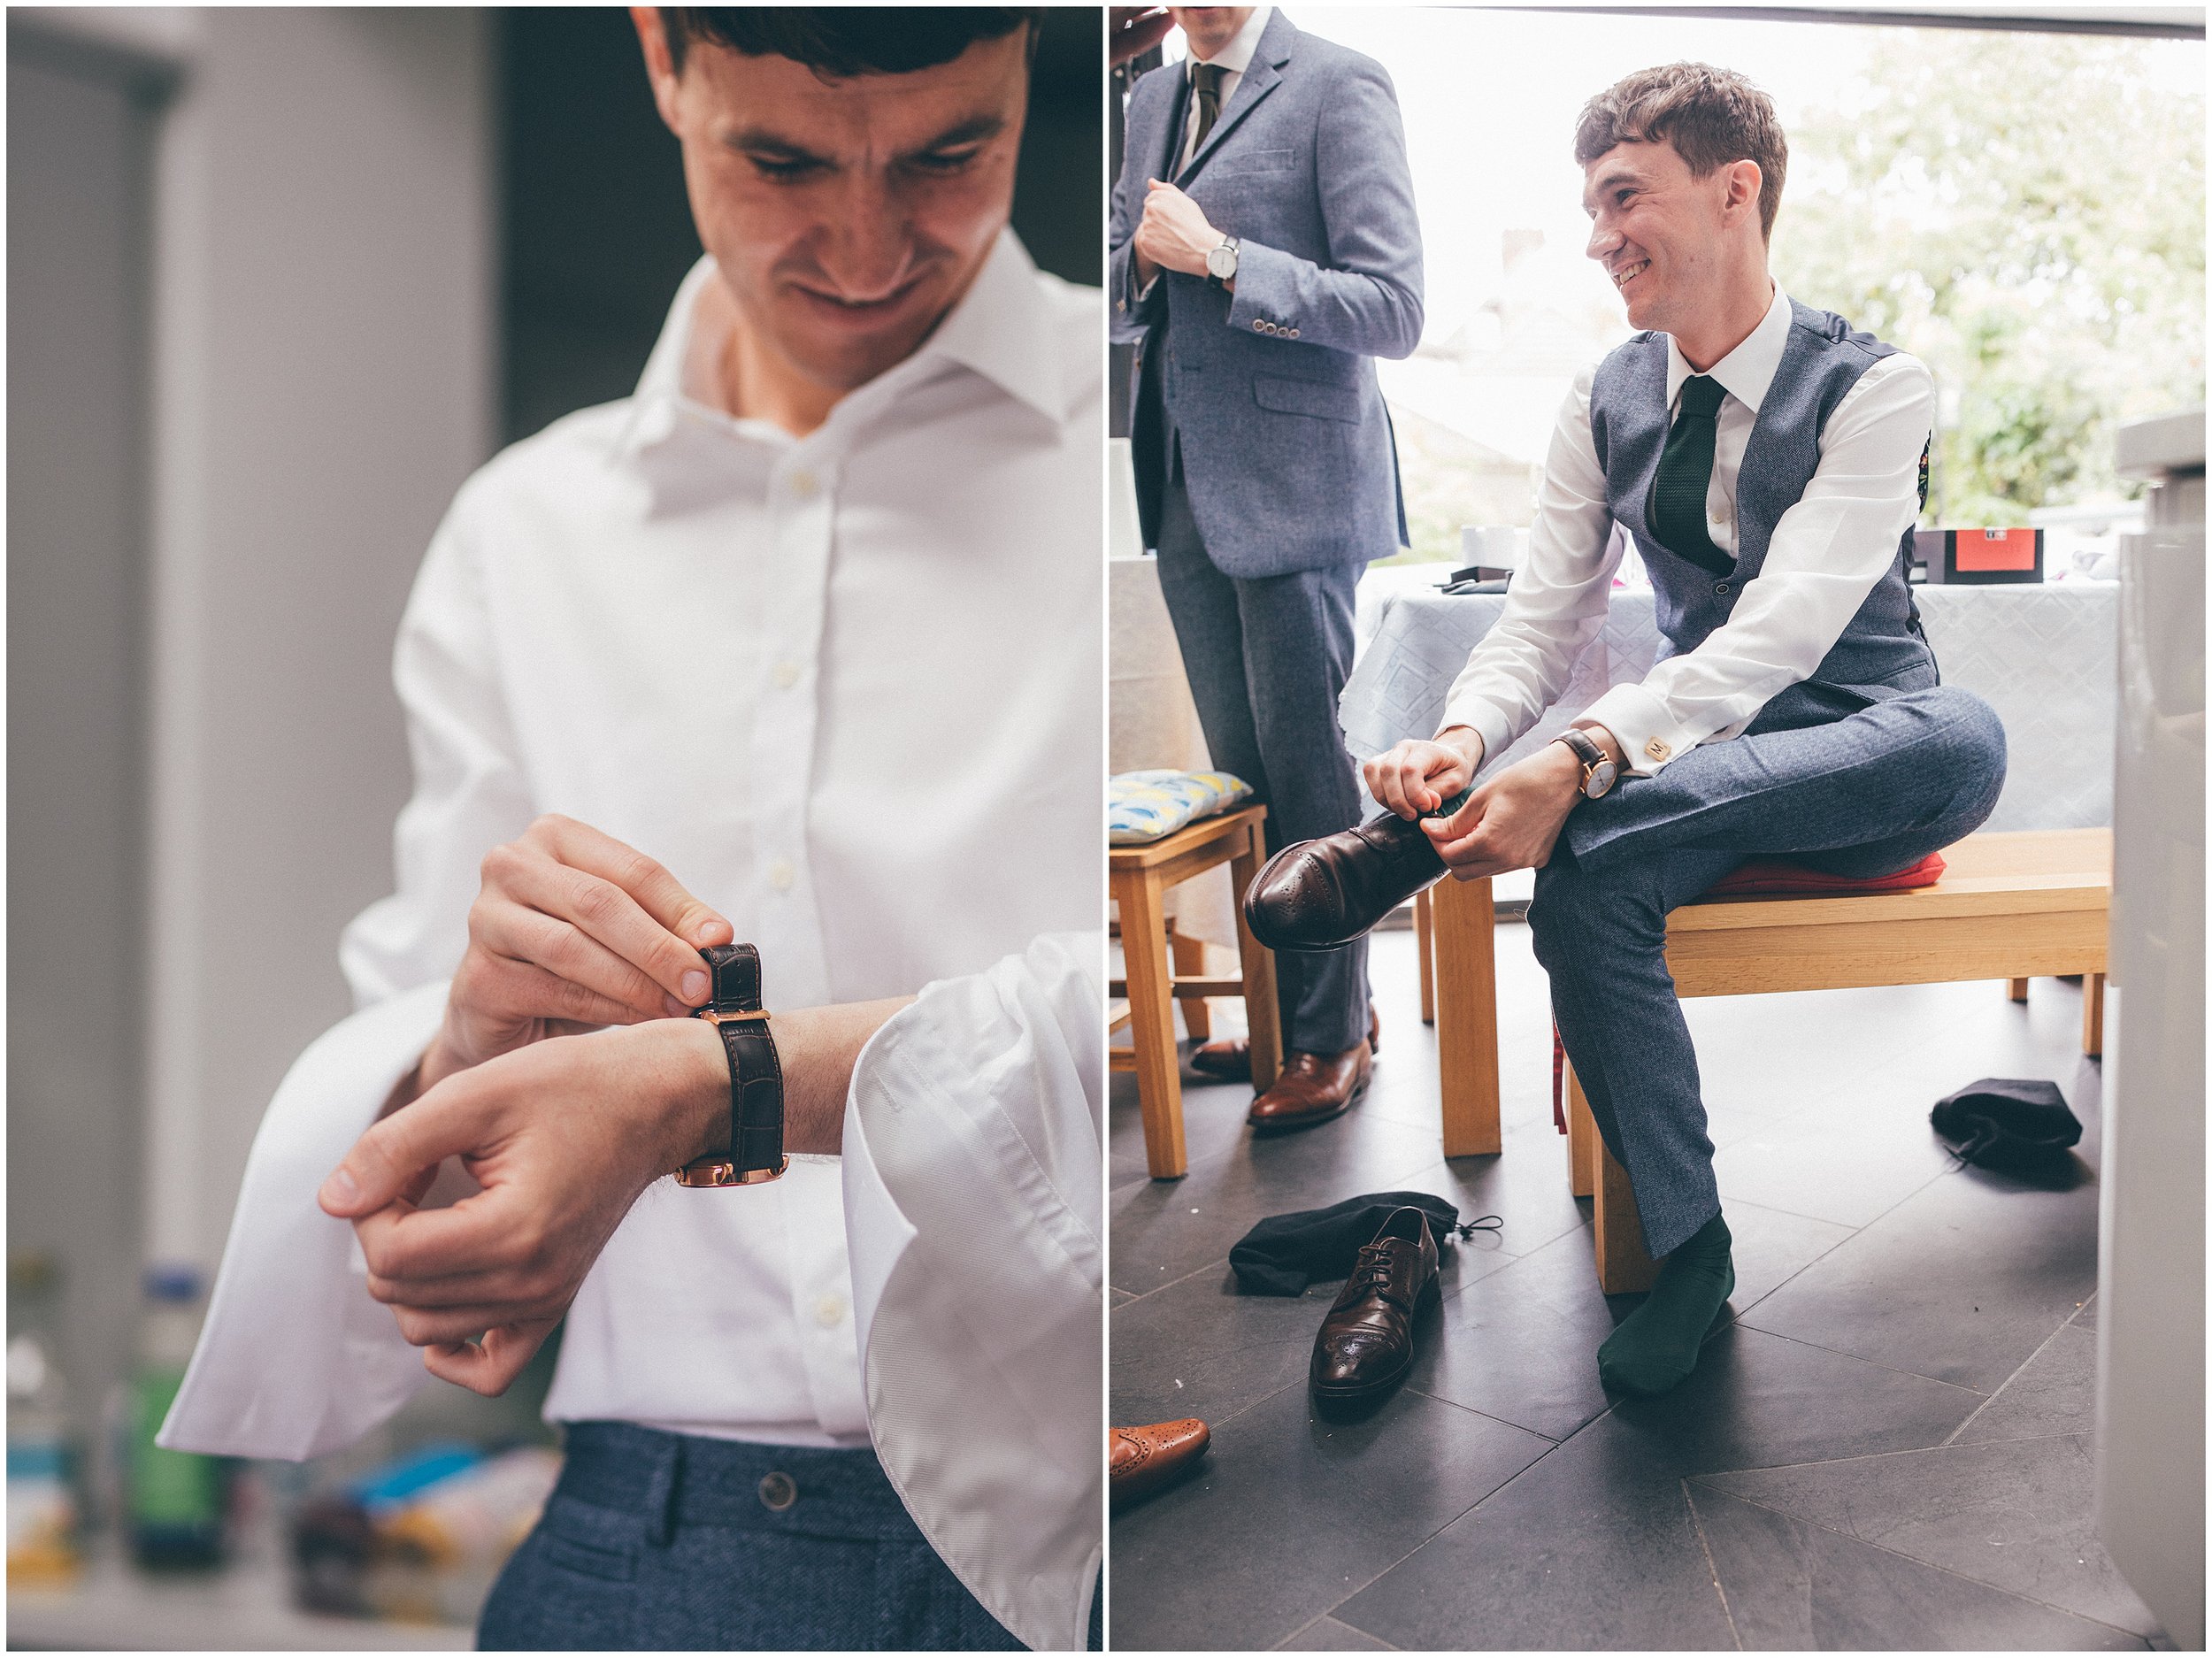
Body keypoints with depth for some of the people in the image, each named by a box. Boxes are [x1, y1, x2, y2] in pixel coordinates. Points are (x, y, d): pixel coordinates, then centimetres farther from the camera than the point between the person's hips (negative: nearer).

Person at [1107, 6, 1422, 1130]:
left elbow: (1394, 311, -13)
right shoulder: (1152, 100, 16)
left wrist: (1221, 257, -17)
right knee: (1237, 769, 11)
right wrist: (1139, 260, -2)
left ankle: (1333, 1034, 14)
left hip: (1293, 483, -7)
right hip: (1184, 485, 7)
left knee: (1306, 770, 0)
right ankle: (1276, 1004, 24)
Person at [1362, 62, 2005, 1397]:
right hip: (1699, 762, 2)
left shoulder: (1874, 387, -13)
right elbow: (1544, 621, -1)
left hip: (1860, 756, -2)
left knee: (1965, 738, -38)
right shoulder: (1606, 406, 3)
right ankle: (1687, 1250, -17)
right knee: (1585, 885, -31)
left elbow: (1782, 630, -27)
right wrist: (1465, 736, -25)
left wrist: (1583, 763, -41)